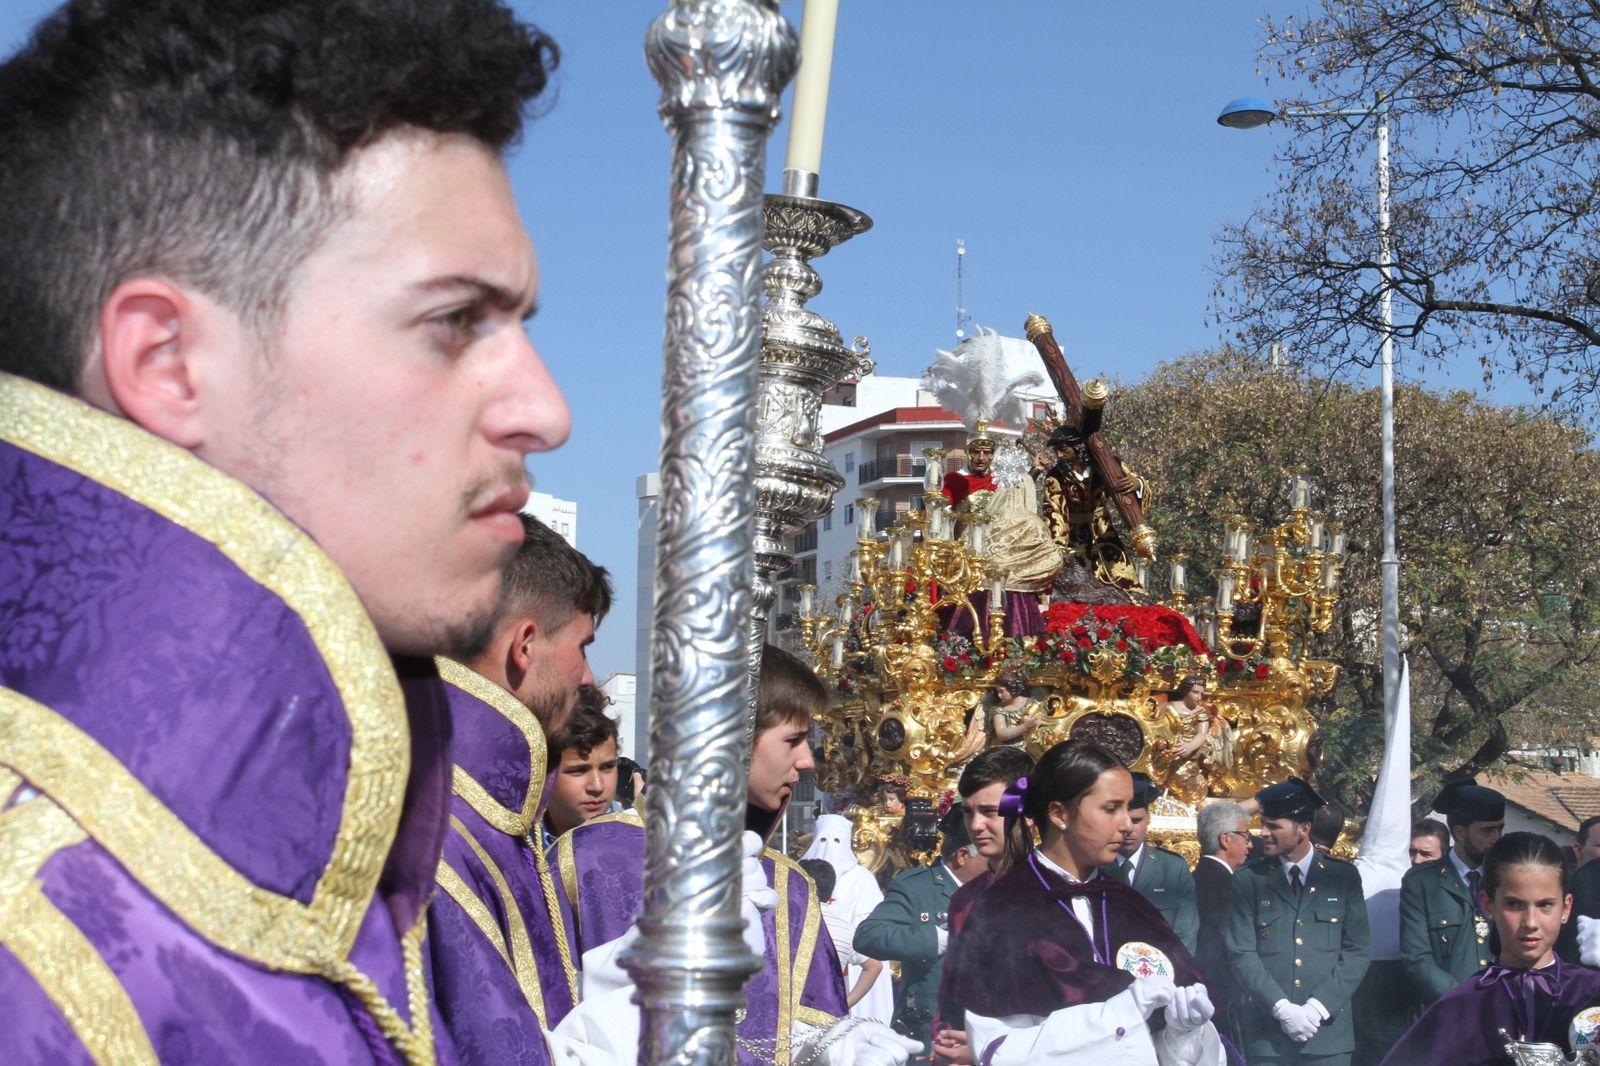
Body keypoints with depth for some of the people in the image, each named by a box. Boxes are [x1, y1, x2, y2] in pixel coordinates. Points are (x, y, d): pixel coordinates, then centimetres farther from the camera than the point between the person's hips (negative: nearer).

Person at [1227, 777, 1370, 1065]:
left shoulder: (1343, 877, 5)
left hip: (1328, 1030, 0)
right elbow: (1242, 954, -2)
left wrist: (1317, 1007, -9)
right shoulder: (1248, 881, 4)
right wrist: (1282, 1008, -13)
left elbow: (1356, 952, 2)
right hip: (1266, 1033, 0)